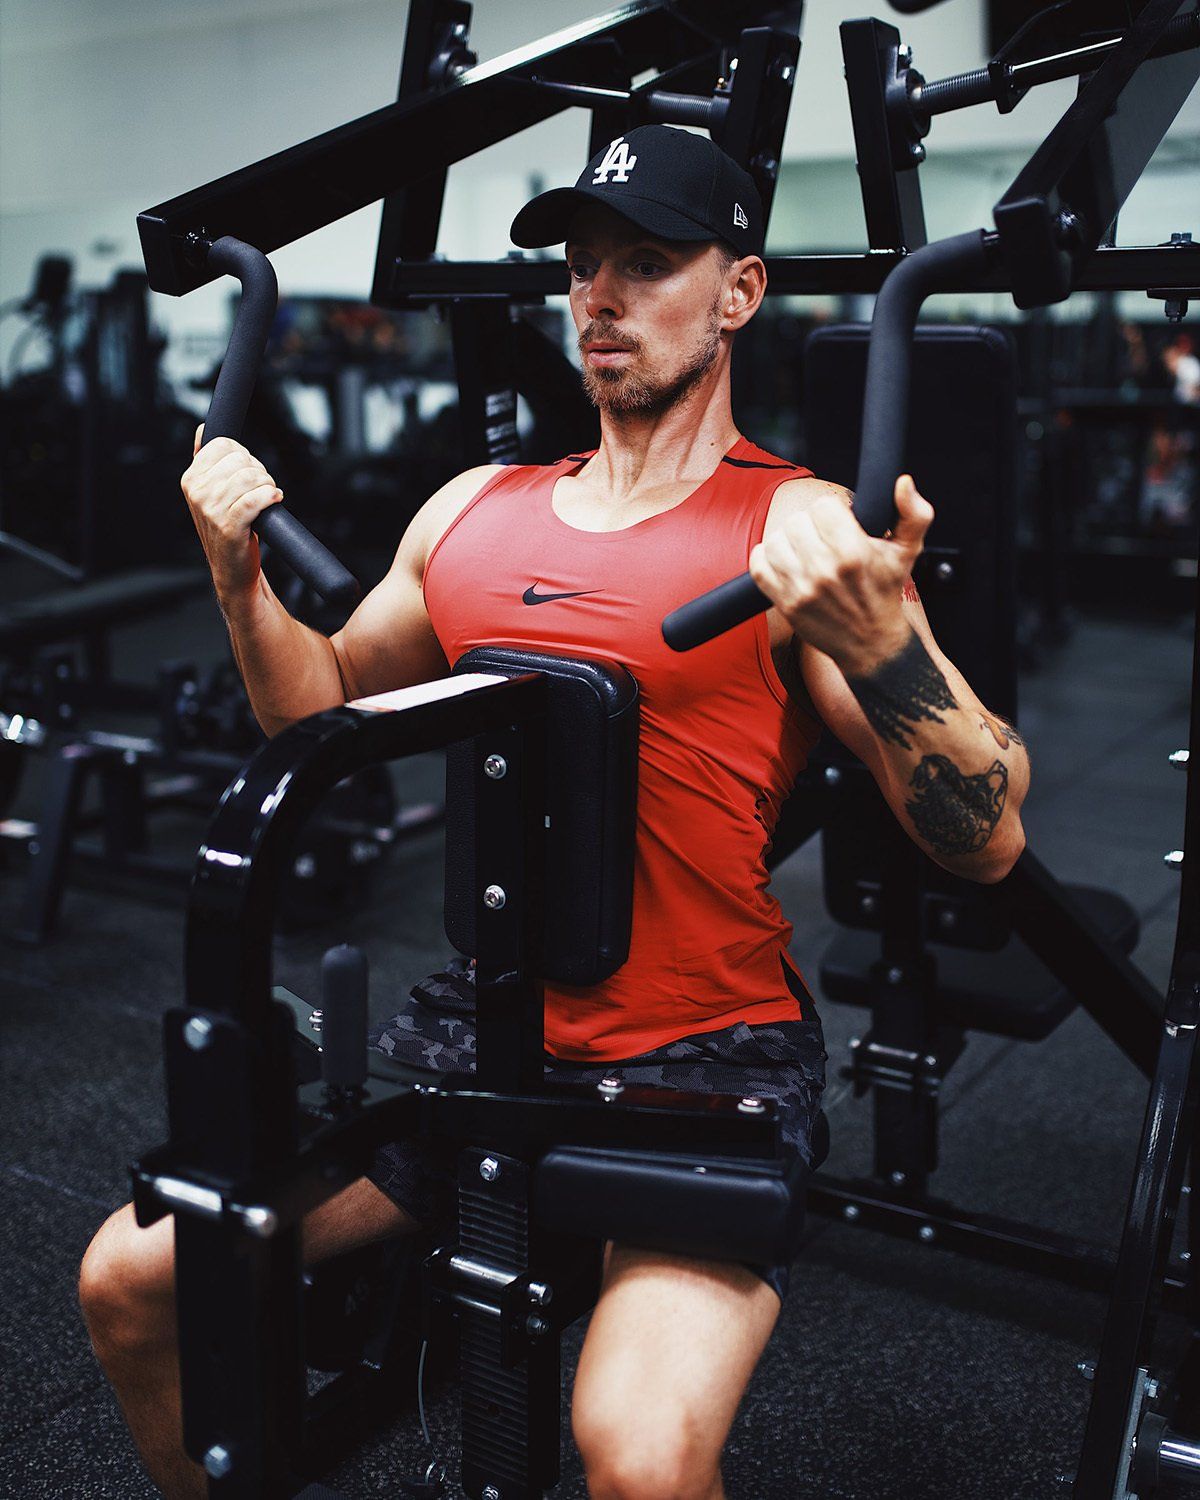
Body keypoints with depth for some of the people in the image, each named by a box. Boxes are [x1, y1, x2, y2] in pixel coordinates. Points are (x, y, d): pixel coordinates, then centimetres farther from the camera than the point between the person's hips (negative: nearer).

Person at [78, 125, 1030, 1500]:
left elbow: (987, 841, -14)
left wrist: (876, 634, -30)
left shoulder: (798, 530, -8)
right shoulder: (475, 509, 11)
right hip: (475, 1028, 6)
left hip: (705, 1057, -5)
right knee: (127, 1280, 4)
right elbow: (326, 715, 21)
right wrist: (240, 570, 5)